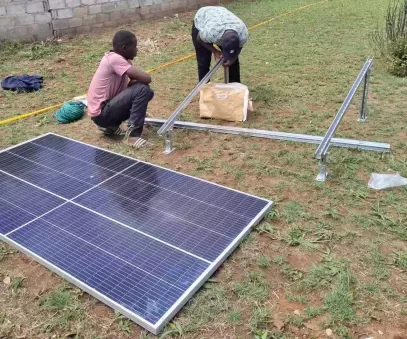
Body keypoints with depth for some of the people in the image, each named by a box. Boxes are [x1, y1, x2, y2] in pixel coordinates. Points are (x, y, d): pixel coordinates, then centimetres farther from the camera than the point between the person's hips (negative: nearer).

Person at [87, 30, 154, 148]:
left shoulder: (121, 58, 10)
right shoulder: (115, 59, -19)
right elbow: (146, 78, -25)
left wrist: (134, 82, -13)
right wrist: (135, 81, -5)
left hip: (106, 107, 10)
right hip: (101, 113, -10)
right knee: (142, 90, -20)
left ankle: (111, 126, 14)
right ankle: (133, 134, -15)